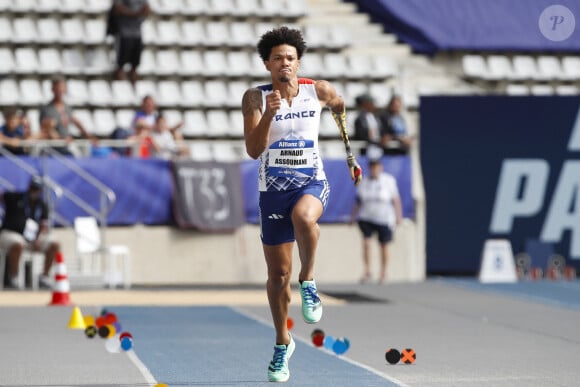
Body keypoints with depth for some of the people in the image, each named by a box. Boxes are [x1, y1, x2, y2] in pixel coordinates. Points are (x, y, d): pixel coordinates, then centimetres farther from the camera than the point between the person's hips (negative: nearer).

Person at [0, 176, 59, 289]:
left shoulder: (42, 206, 12)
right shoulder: (14, 198, 3)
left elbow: (44, 227, 5)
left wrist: (39, 239, -13)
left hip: (34, 238, 4)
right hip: (11, 233, -4)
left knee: (54, 245, -16)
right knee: (17, 245, -40)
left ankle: (44, 277, -9)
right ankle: (13, 279, -25)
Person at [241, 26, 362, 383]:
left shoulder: (318, 91, -1)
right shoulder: (256, 98, -5)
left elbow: (340, 106, 23)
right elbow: (253, 150, -15)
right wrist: (269, 114, -29)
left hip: (312, 183, -1)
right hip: (273, 189, 1)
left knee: (303, 216, -39)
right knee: (278, 274, 6)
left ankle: (309, 282, -15)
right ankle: (283, 343, 26)